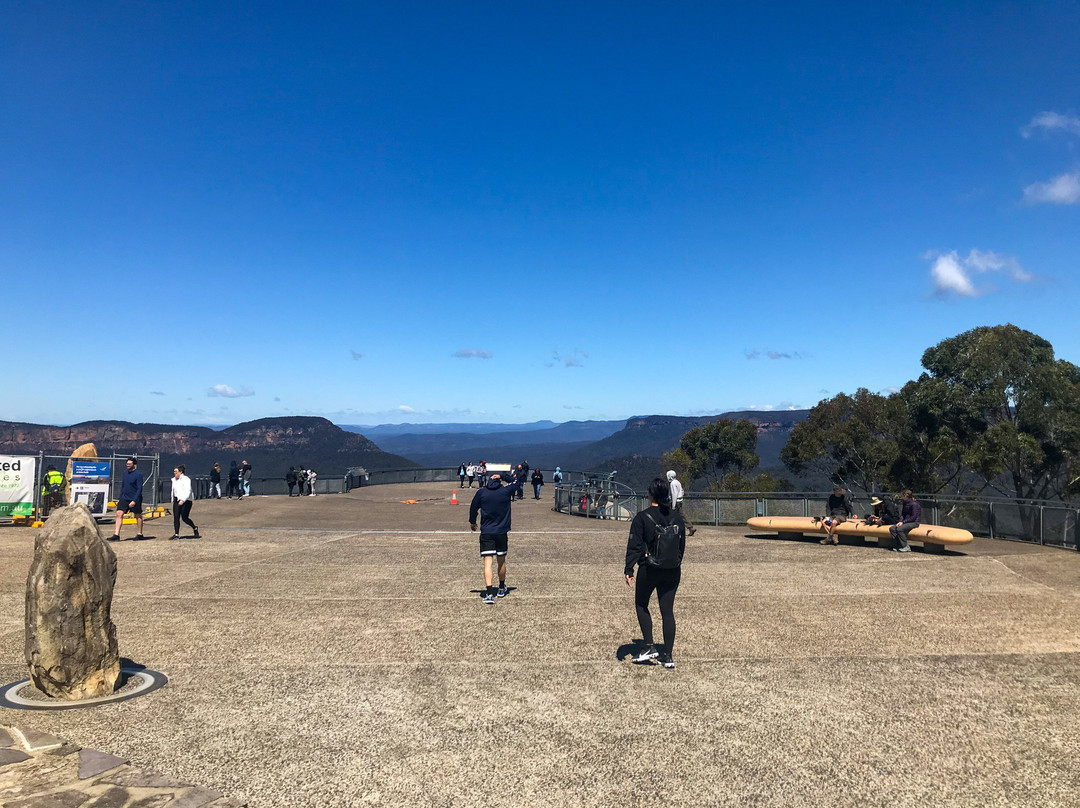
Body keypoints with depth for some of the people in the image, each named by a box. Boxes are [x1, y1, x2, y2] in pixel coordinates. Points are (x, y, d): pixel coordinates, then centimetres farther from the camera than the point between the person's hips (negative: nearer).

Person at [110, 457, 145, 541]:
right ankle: (116, 535, -8)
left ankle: (140, 534, 19)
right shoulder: (125, 473, 9)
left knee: (138, 516, 7)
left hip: (135, 499, -6)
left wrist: (134, 501, -21)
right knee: (119, 513, -8)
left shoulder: (138, 474, -11)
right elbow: (123, 486, 18)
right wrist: (119, 498, 14)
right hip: (124, 498, 6)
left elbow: (139, 489, -14)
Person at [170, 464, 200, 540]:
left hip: (185, 501, -7)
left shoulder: (186, 479, -10)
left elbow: (188, 491, -19)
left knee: (184, 518, -6)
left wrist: (183, 500, -28)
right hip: (177, 500, 7)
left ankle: (195, 528, 18)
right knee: (176, 517, -2)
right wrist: (173, 500, 21)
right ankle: (176, 534, 0)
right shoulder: (174, 480, 14)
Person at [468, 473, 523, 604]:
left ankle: (488, 594, -18)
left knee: (487, 562, -5)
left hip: (486, 533, -1)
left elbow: (473, 508, 10)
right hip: (502, 532, 1)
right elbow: (518, 482, 14)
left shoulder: (481, 492, -1)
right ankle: (501, 589, 35)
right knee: (501, 561, 17)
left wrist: (472, 522, 27)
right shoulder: (506, 490, -3)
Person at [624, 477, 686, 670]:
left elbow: (634, 545, -11)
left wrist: (628, 570, -7)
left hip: (649, 570, -4)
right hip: (672, 572, 4)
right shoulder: (677, 518, 3)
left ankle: (649, 646, 9)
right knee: (667, 611, 8)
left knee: (641, 605, 17)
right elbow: (682, 546, 10)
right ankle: (667, 656, 10)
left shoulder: (642, 517, -10)